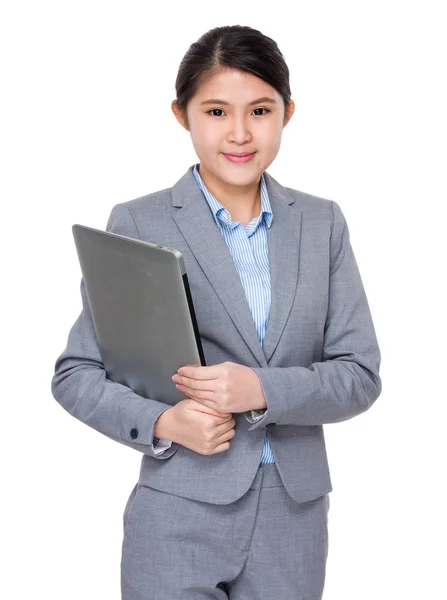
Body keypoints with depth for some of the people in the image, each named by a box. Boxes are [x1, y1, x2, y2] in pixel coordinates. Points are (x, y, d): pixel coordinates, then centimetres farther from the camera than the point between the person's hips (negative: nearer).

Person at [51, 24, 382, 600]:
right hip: (179, 518, -3)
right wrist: (161, 423, -17)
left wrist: (263, 390, -16)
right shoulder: (138, 223, -4)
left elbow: (360, 374, 1)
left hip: (296, 516, 3)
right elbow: (75, 372, -1)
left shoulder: (323, 223, 4)